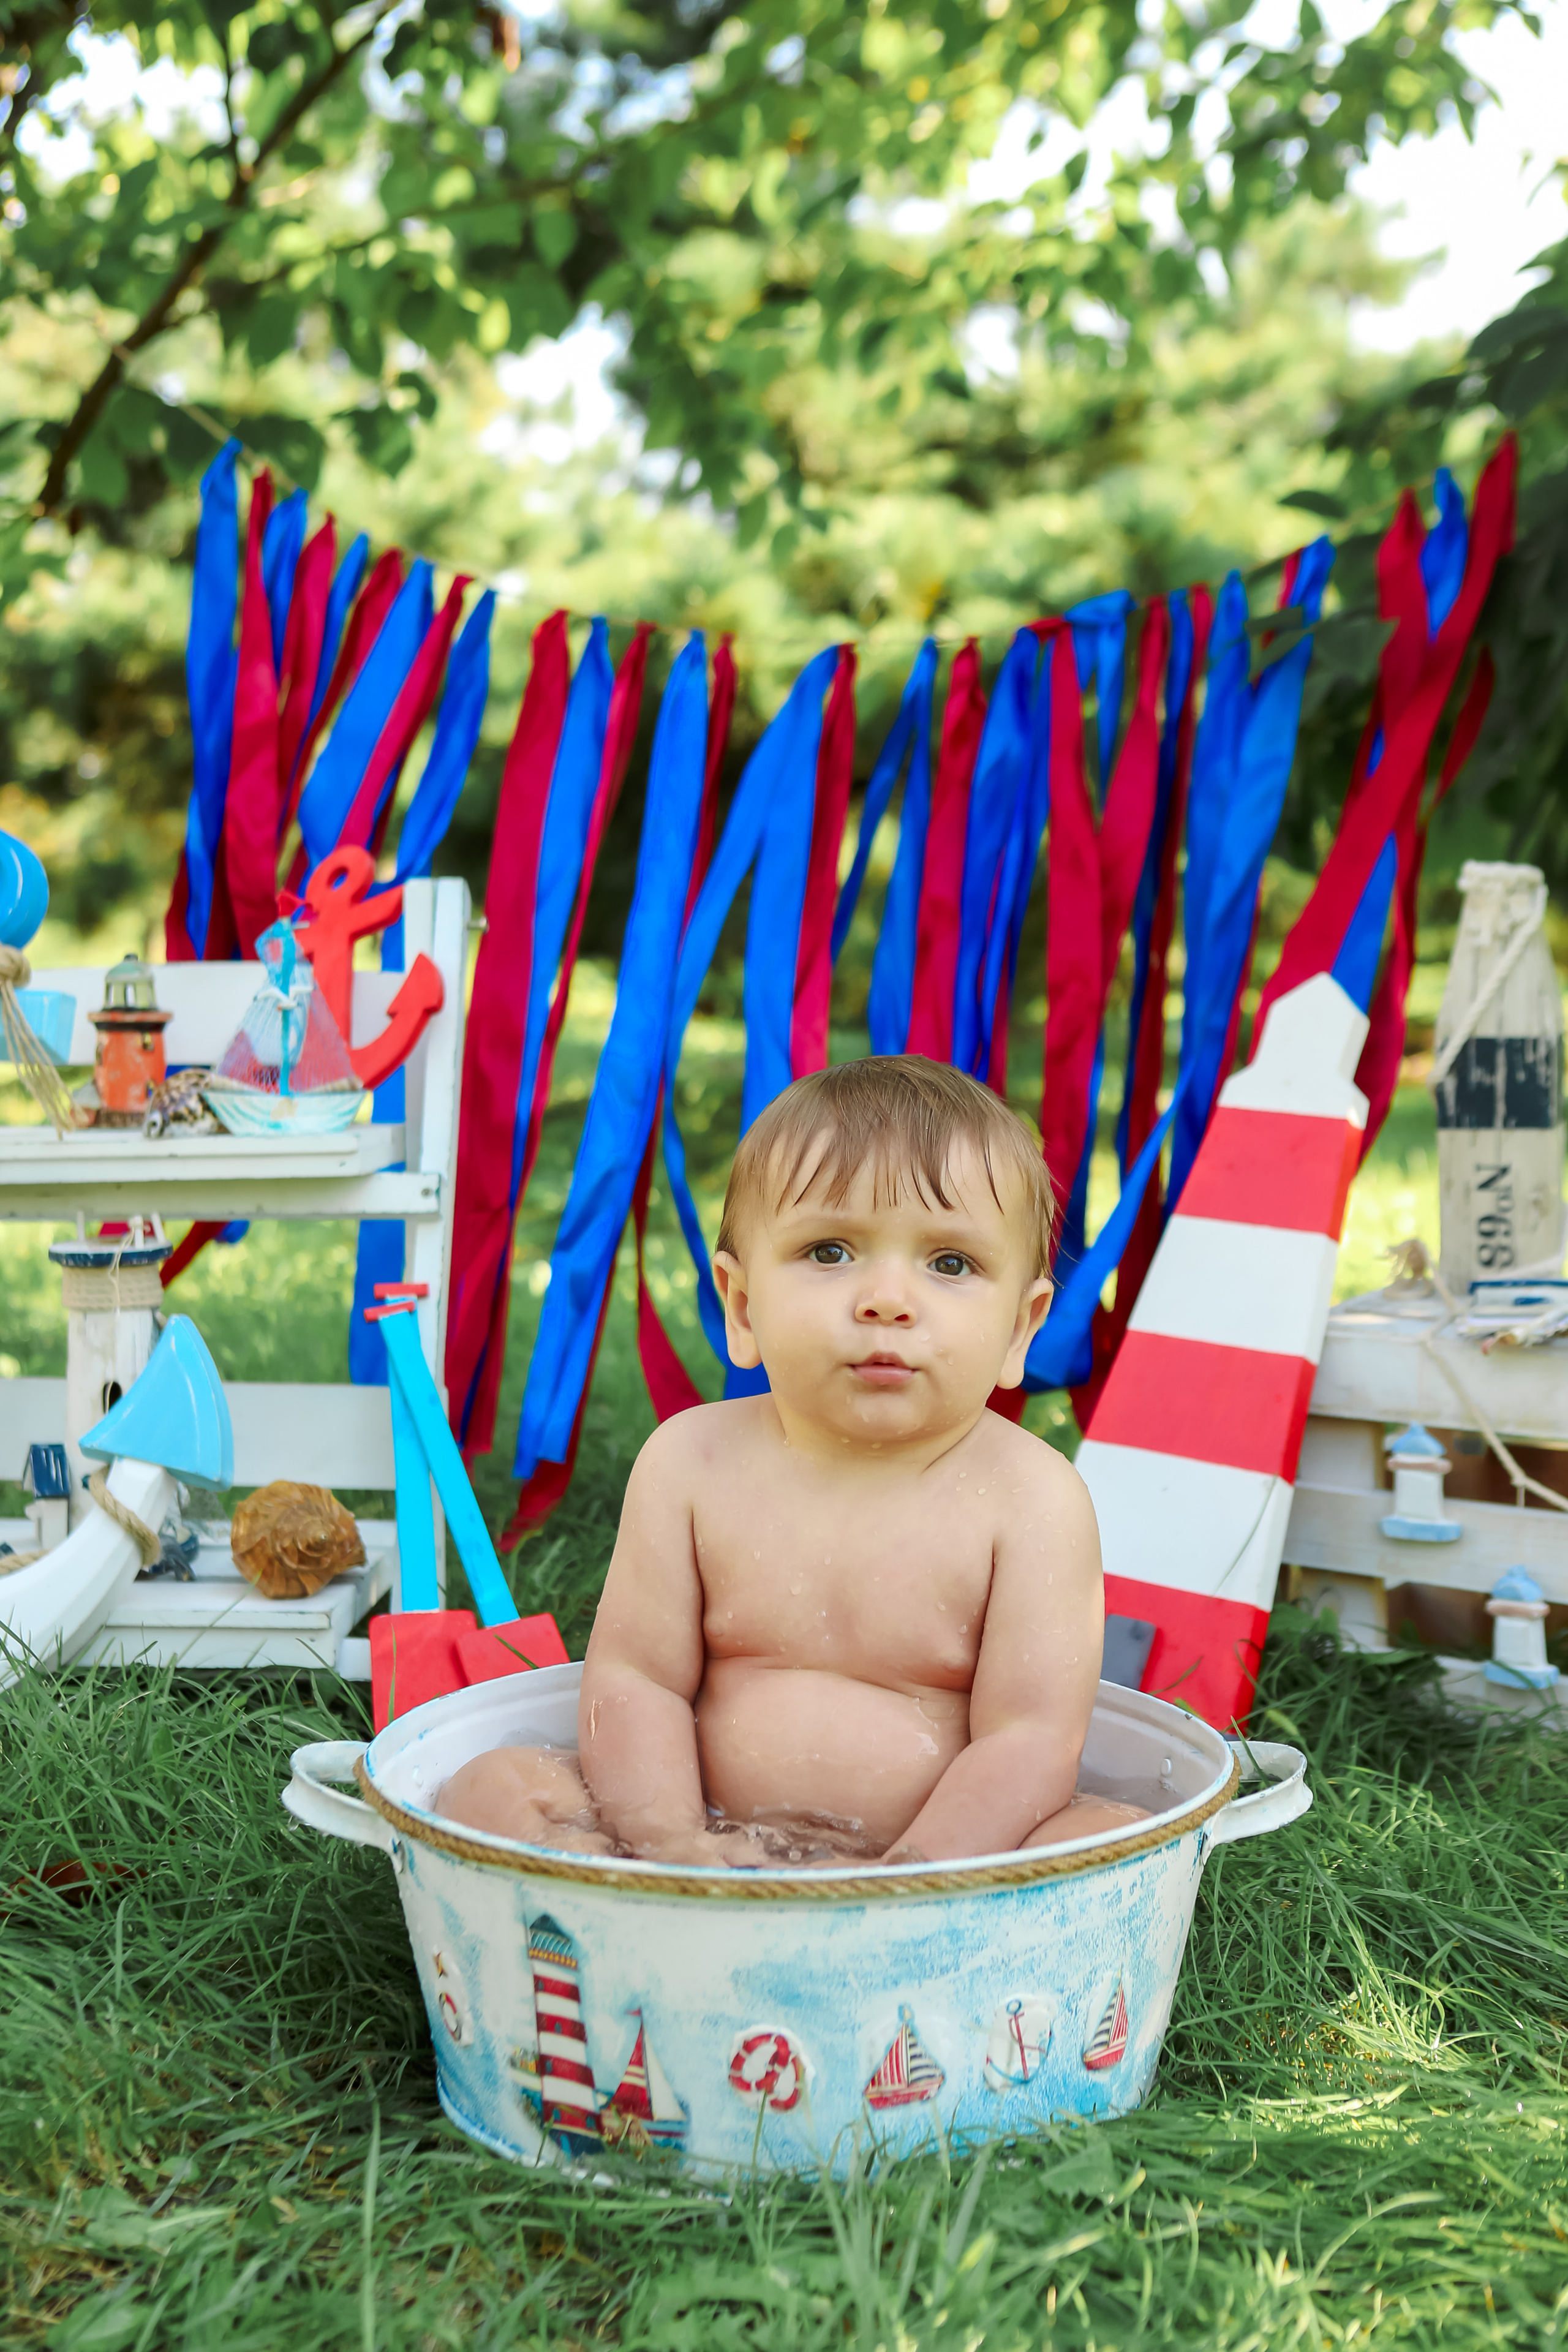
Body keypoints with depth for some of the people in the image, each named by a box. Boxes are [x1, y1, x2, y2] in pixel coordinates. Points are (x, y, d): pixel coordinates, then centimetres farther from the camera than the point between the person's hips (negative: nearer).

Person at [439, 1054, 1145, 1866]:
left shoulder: (1030, 1497, -9)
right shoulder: (691, 1463, -1)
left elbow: (1030, 1740, -13)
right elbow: (632, 1684, 0)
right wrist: (674, 1846, -17)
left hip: (941, 1855, -2)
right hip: (718, 1845, 3)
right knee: (493, 1785, -14)